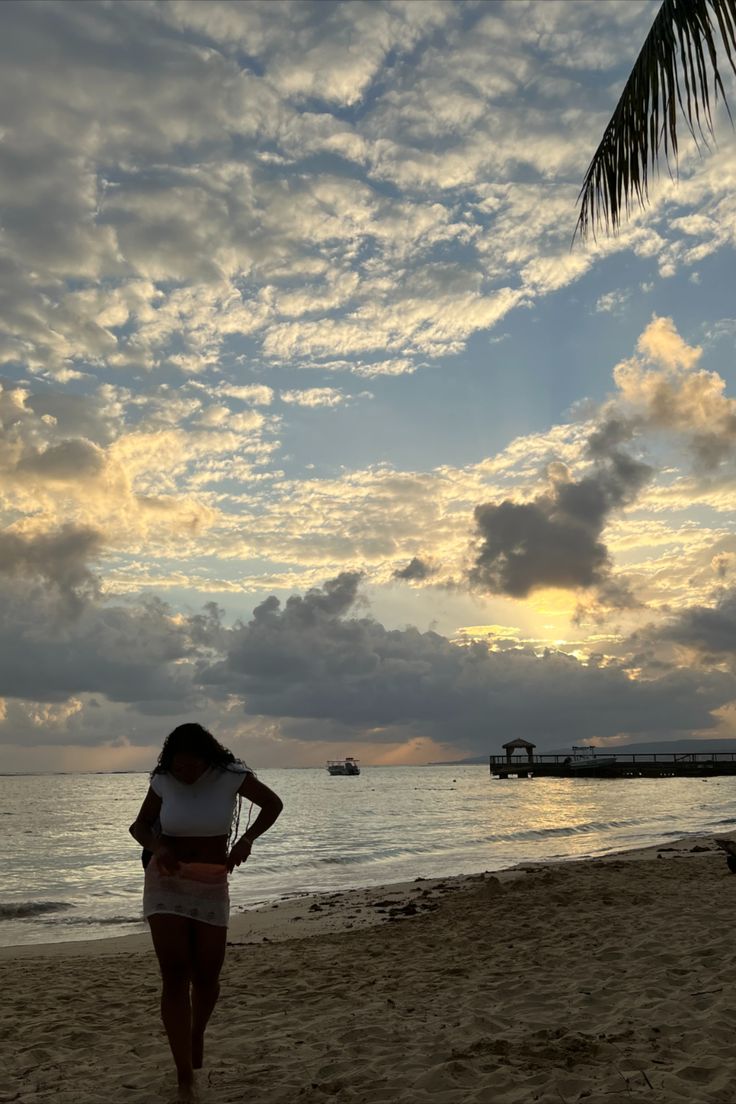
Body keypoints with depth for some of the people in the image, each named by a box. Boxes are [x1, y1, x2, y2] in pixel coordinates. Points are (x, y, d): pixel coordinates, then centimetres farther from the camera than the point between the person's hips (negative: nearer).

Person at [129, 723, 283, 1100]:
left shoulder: (230, 775, -15)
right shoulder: (163, 781, -10)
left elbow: (273, 804, -1)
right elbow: (138, 826, 3)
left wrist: (246, 839, -15)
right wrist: (157, 847, -18)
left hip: (211, 886, 0)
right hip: (166, 885, 0)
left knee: (206, 978, 6)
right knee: (175, 977, -10)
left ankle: (197, 1033, 41)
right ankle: (185, 1079, 1)